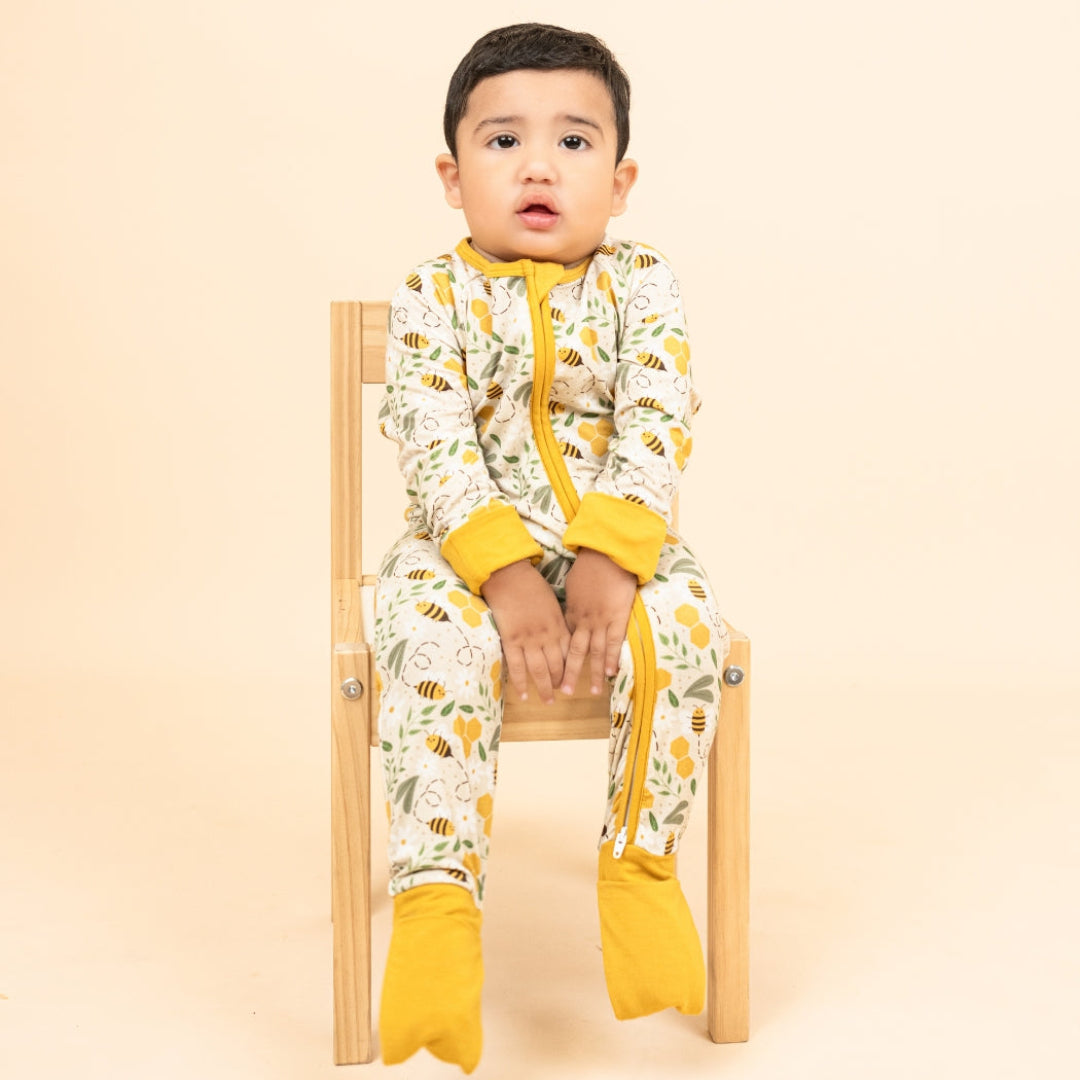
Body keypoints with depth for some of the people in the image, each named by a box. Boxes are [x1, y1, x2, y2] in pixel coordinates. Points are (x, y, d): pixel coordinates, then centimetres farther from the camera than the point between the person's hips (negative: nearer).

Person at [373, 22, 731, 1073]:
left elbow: (654, 436, -9)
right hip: (466, 546, -1)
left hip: (614, 542, 1)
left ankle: (639, 865, -11)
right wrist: (506, 573, -25)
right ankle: (436, 898, -28)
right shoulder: (432, 296, 0)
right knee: (432, 642, -32)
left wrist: (610, 560, -24)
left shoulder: (641, 287, 2)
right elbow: (438, 446, -12)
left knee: (685, 626, -28)